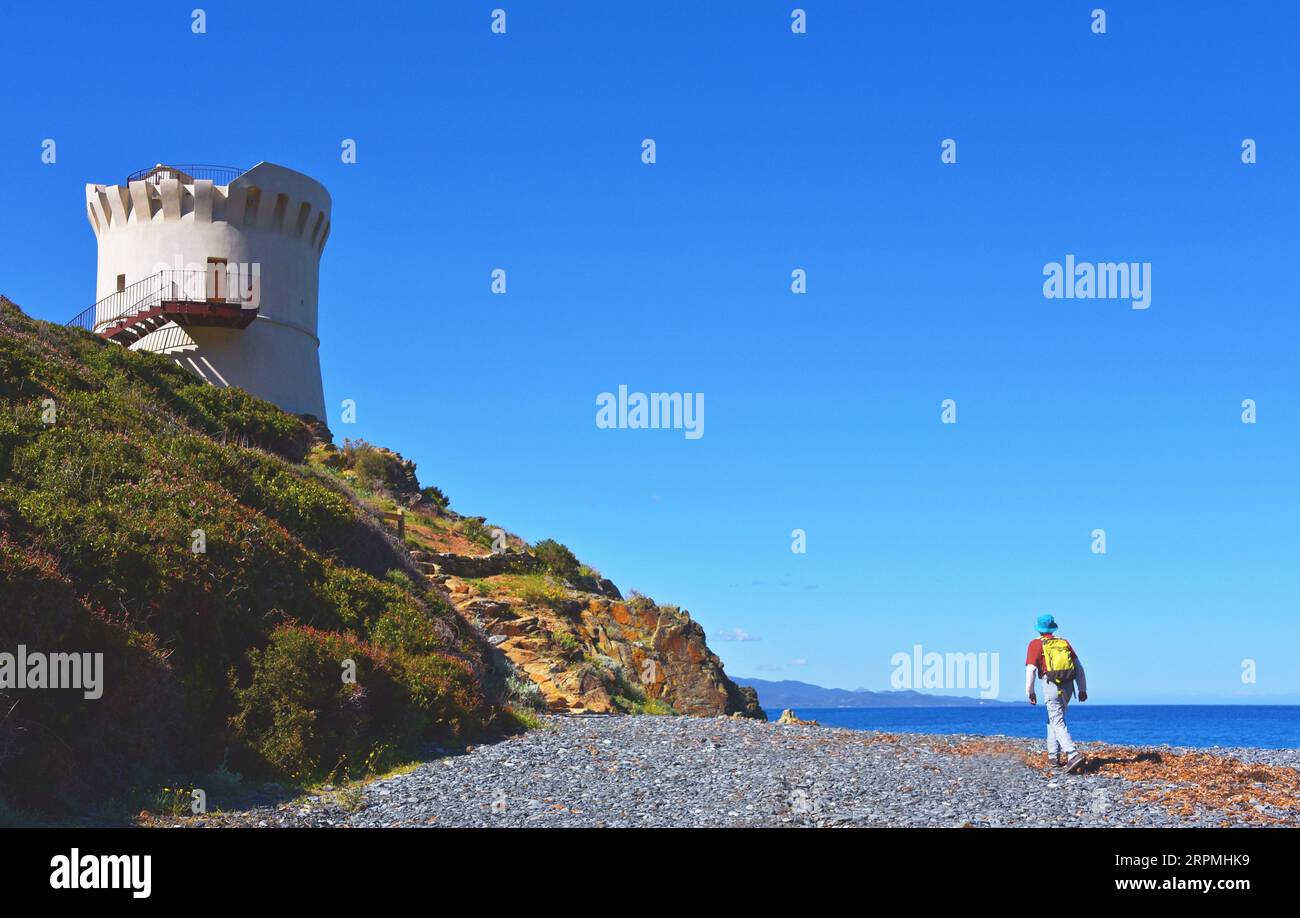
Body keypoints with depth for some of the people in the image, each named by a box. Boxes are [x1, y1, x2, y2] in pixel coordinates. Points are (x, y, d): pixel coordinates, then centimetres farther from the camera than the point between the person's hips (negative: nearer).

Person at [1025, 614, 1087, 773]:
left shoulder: (1036, 644, 3)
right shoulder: (1064, 642, 16)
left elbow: (1031, 669, -6)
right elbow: (1078, 666, 12)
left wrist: (1030, 692, 0)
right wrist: (1082, 689, 16)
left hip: (1051, 685, -5)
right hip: (1068, 686, 5)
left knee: (1057, 723, -10)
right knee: (1053, 719, 22)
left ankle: (1073, 756, -26)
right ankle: (1053, 755, 24)